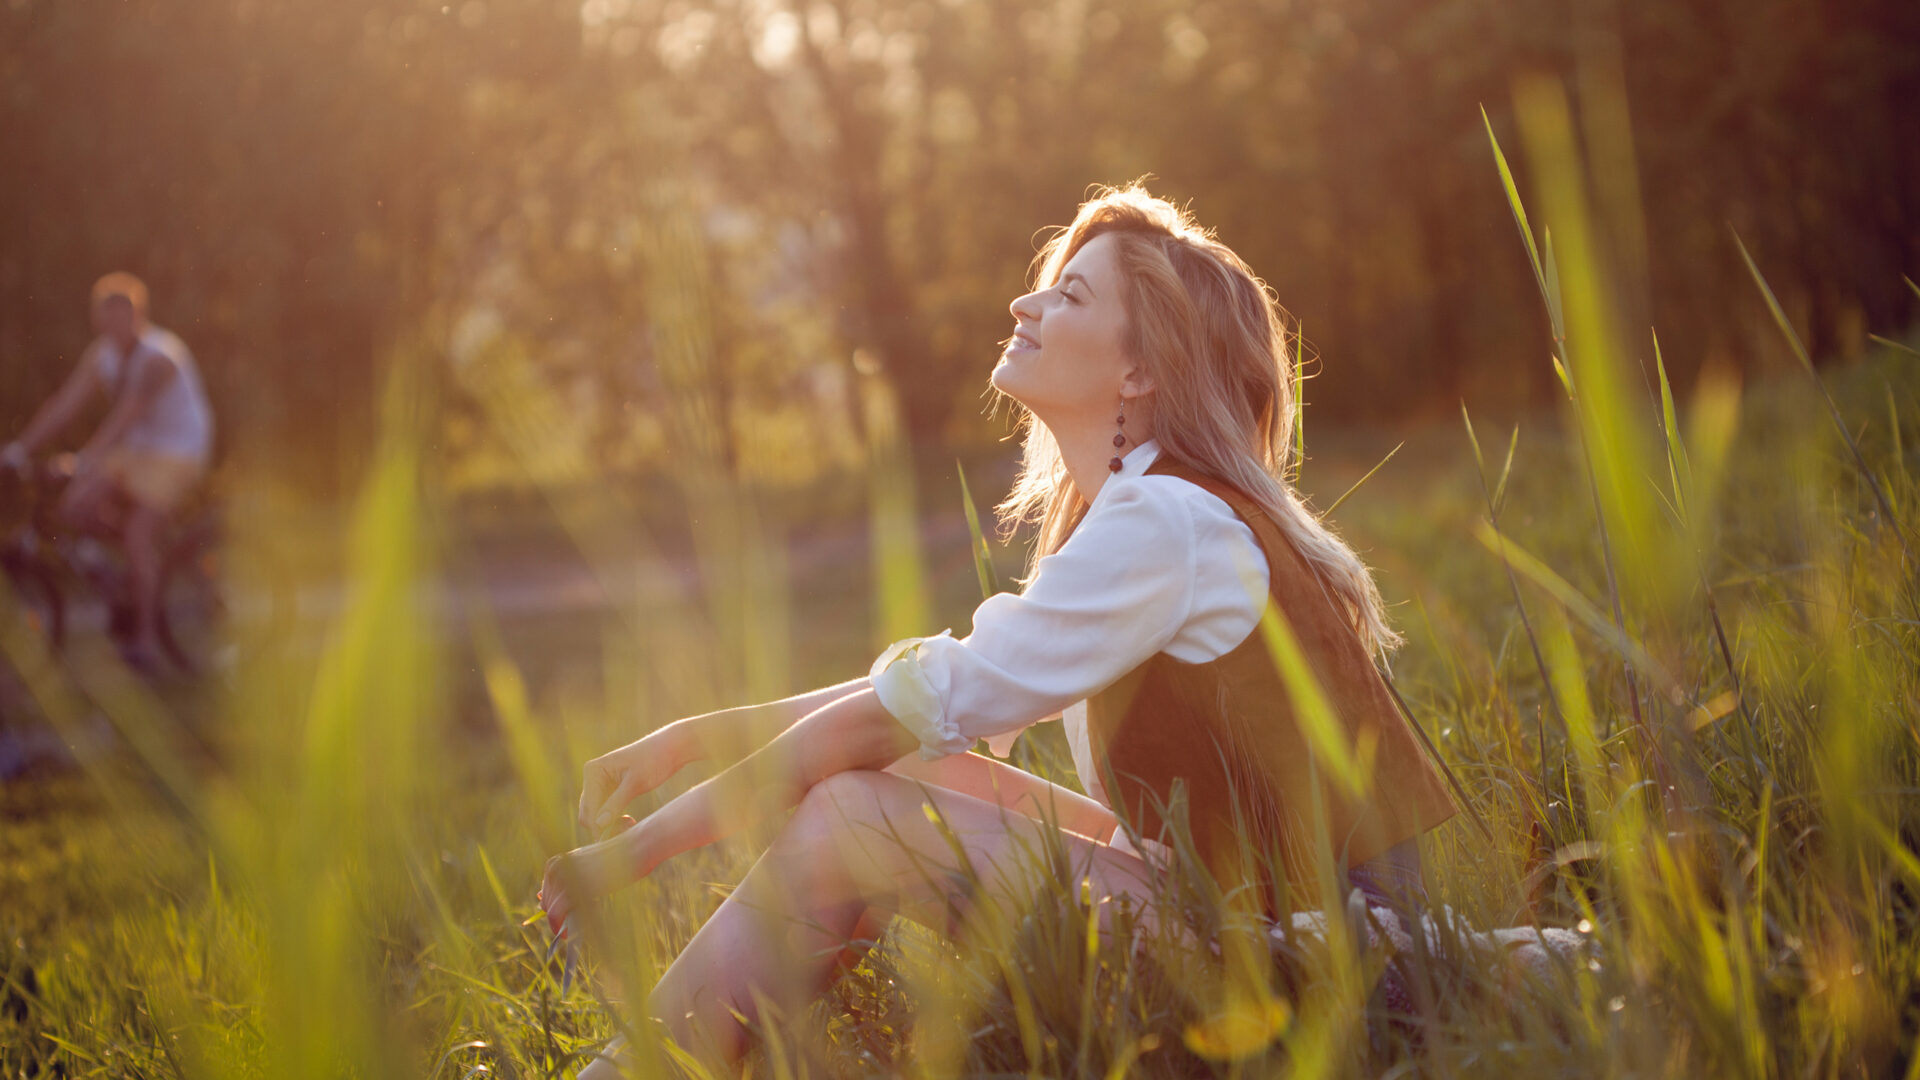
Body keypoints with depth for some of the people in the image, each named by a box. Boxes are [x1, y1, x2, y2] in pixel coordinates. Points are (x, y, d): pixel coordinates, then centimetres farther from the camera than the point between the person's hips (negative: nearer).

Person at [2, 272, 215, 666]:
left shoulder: (158, 357, -25)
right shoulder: (101, 355, -2)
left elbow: (128, 410, -37)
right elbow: (64, 404, -4)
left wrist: (88, 459, -48)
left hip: (177, 453, -8)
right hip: (132, 451, 8)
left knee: (139, 535, -18)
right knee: (73, 509, -5)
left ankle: (146, 637, -8)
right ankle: (147, 545, 18)